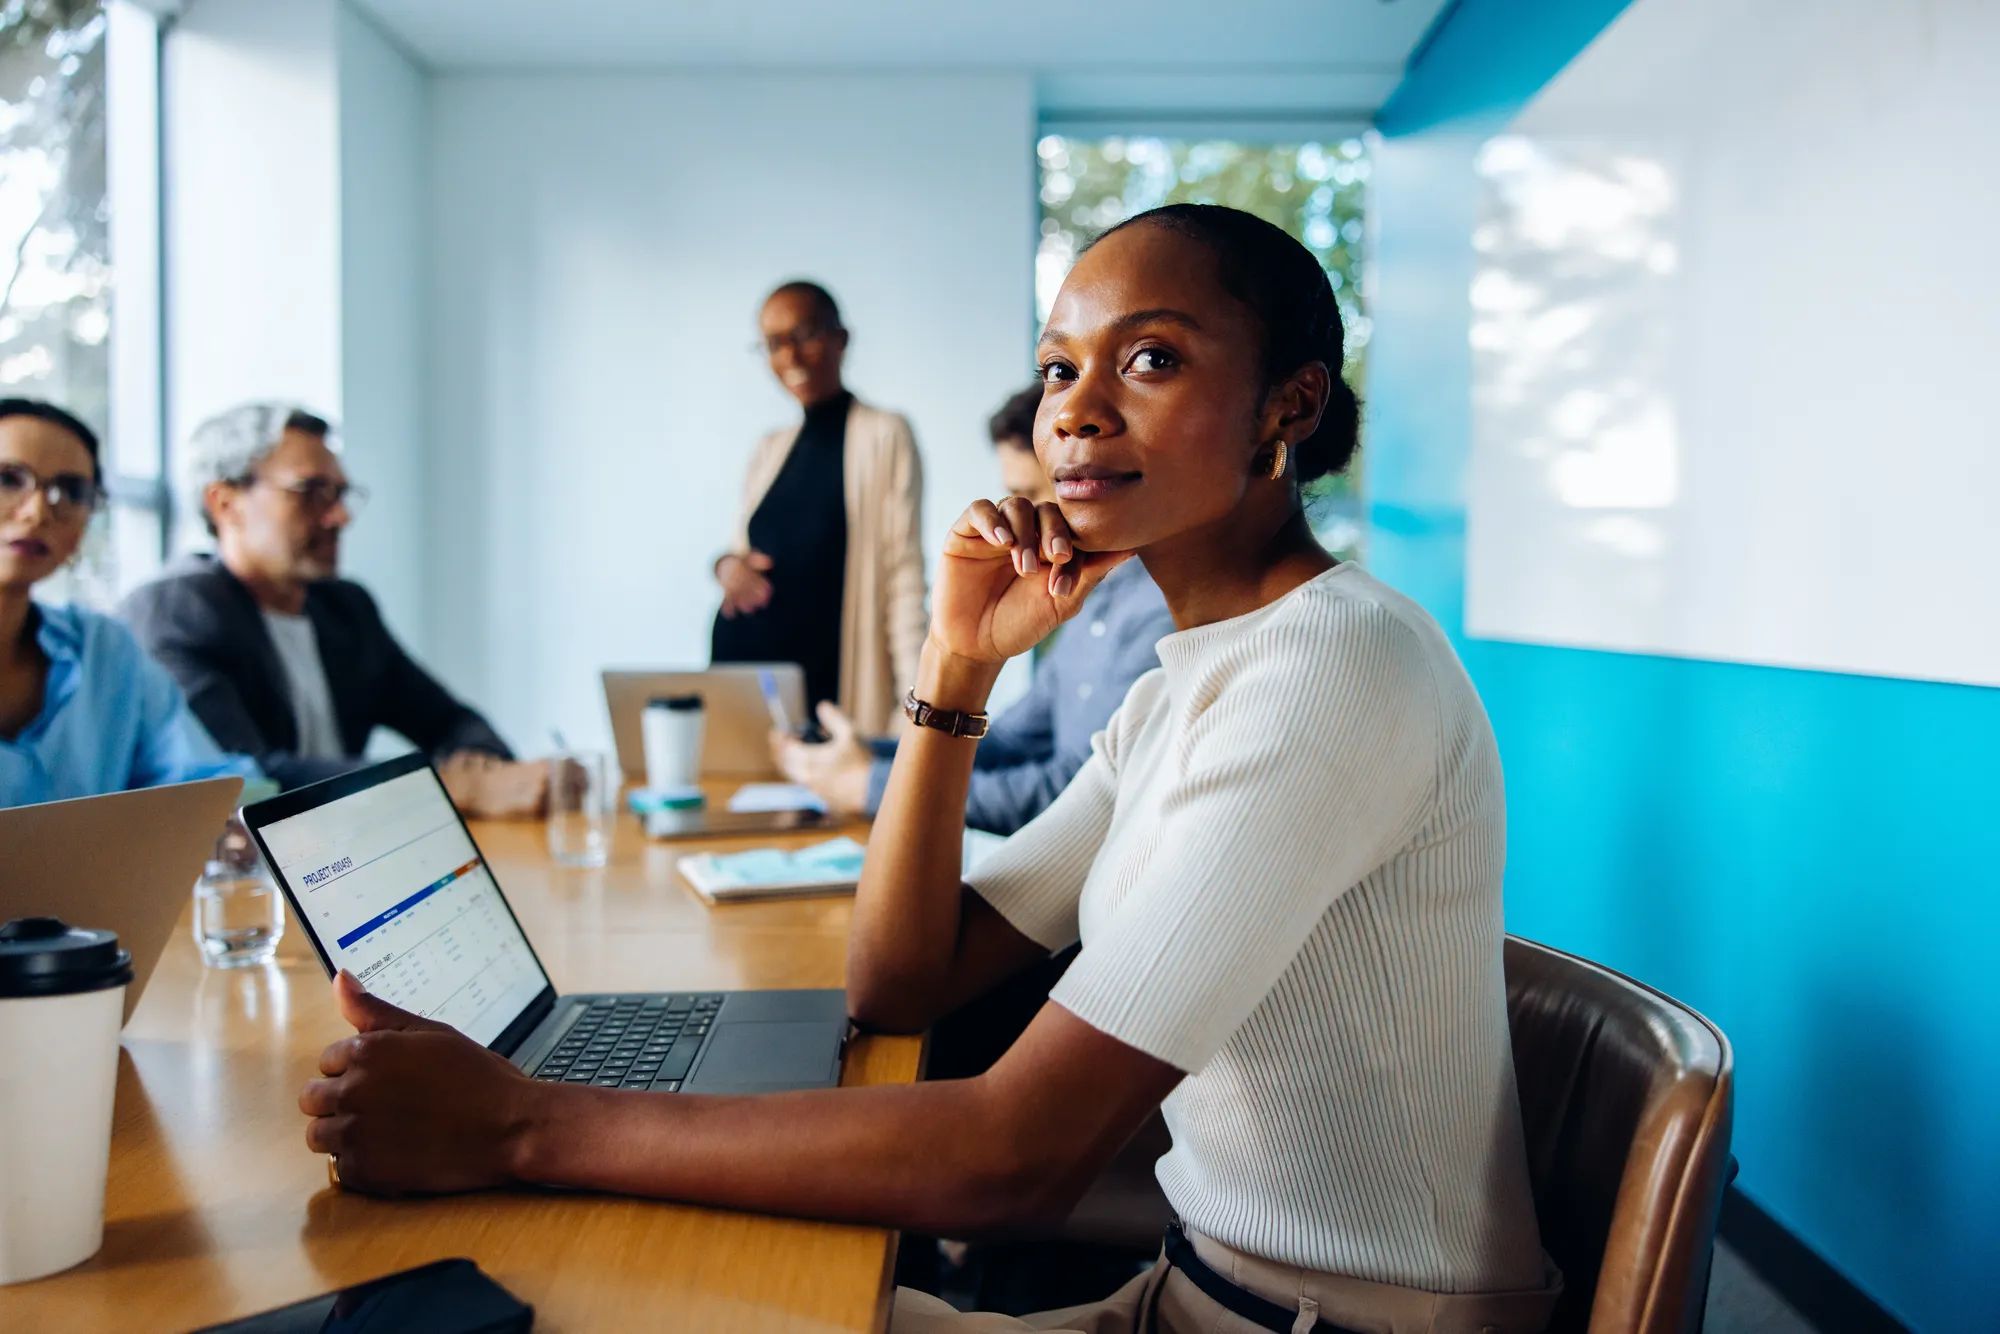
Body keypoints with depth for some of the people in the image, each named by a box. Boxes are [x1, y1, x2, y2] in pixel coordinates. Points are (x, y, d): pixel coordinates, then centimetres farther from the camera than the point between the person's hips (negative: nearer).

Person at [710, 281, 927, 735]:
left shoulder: (884, 436, -2)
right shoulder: (769, 450, 15)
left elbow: (903, 571, -7)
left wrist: (916, 701, -14)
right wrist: (727, 565, -1)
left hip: (827, 681, -5)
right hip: (738, 662, 5)